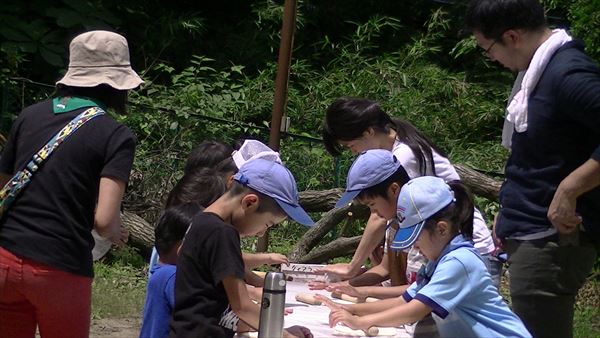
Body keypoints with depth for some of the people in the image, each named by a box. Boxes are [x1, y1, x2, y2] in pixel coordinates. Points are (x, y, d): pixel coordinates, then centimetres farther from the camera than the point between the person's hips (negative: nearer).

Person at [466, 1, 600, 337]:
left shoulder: (568, 73, -19)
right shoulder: (539, 71, 11)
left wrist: (568, 190, -24)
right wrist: (511, 212, 17)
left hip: (552, 240, -10)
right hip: (531, 234, 10)